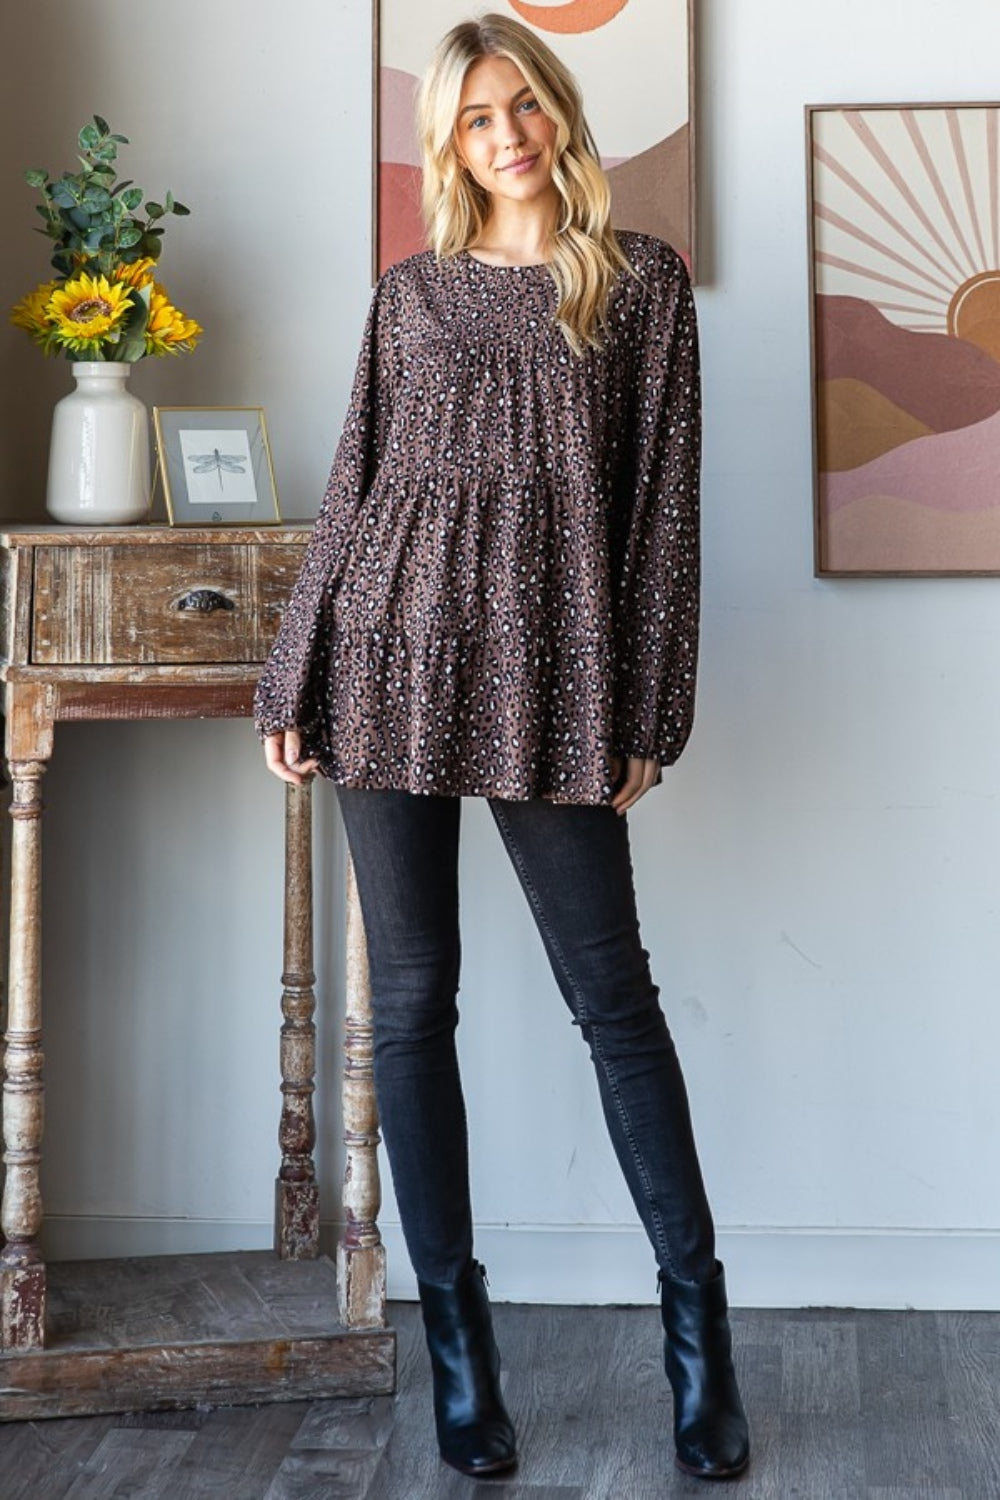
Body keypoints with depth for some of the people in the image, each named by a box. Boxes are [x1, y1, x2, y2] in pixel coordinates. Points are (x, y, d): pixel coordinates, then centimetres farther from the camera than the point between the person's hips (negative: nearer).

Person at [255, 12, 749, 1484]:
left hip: (548, 669, -2)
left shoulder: (641, 280, 8)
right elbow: (353, 489, 13)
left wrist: (650, 708, -2)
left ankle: (697, 1310, 14)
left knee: (614, 994, 0)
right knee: (412, 1004, 3)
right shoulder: (411, 291, 14)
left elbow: (662, 497, 3)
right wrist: (294, 682, 8)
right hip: (396, 657, 3)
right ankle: (456, 1333, 15)